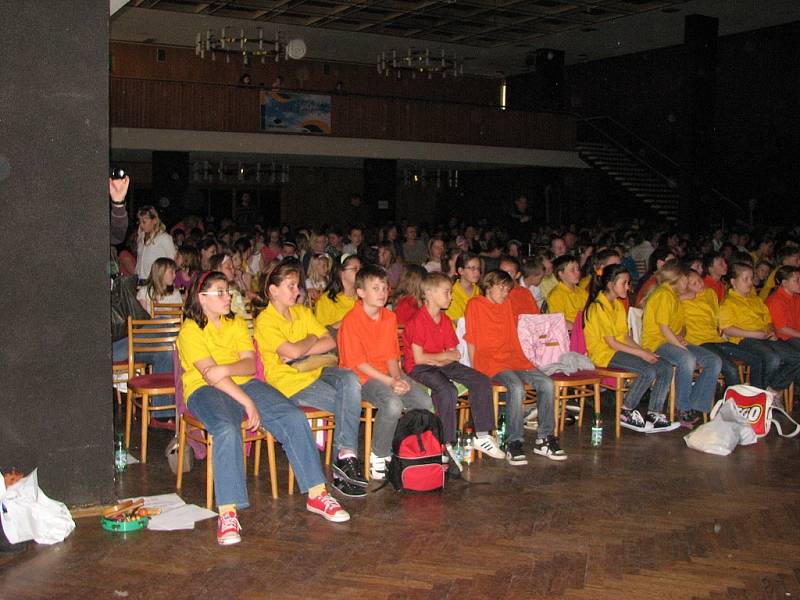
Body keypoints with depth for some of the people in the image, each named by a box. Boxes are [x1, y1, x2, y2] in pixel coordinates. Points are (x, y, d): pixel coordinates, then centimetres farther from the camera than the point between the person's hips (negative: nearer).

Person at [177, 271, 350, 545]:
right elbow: (210, 375, -14)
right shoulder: (190, 330, -2)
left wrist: (227, 369, -18)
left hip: (244, 384, 6)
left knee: (295, 418, -17)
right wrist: (248, 403, -21)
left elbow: (250, 364, 4)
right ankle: (227, 513, -35)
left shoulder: (236, 323, 17)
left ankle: (316, 494, -10)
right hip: (205, 390, -5)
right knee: (227, 430, -38)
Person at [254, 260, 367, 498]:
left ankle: (344, 456, -26)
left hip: (314, 372, 6)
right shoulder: (265, 321, -7)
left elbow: (330, 342, 5)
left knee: (349, 379, -26)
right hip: (288, 382, -6)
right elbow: (293, 351, -22)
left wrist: (299, 353, -9)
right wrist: (312, 339, -1)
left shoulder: (302, 312, 15)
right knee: (348, 405, -23)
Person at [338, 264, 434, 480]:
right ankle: (378, 455, -12)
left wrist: (397, 377, -11)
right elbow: (358, 363, -15)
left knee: (425, 402, -12)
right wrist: (390, 382, -21)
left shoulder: (390, 317, 10)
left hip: (387, 373, 7)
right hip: (361, 376, -7)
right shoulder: (351, 321, -12)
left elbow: (392, 355, 10)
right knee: (393, 404, -33)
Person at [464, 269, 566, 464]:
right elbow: (471, 341, -2)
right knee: (517, 387, -33)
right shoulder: (475, 305, 1)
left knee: (547, 383, -16)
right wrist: (475, 371, -9)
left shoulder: (507, 305, 19)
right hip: (489, 362, -6)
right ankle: (514, 443, -25)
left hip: (513, 359, 6)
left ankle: (544, 438, -7)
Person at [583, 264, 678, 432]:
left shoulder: (619, 305, 16)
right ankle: (626, 413, -14)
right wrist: (640, 353, -15)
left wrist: (644, 351, -2)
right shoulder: (598, 307, -13)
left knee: (666, 368, -8)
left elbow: (625, 337, 14)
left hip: (621, 350, 9)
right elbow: (611, 343, -16)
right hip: (604, 354, -9)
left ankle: (654, 415, -5)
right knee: (649, 371, -28)